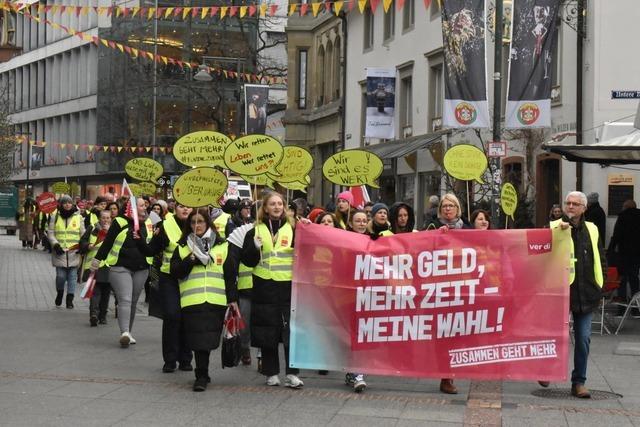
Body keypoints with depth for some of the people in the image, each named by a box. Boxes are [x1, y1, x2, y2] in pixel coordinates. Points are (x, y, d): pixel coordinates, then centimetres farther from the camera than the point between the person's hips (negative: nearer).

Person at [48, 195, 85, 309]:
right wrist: (55, 244, -10)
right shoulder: (55, 217, 6)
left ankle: (70, 299, 6)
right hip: (60, 252, -1)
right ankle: (59, 293, 24)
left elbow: (83, 234, 9)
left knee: (72, 276, 0)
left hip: (74, 252, 1)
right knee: (60, 276, -4)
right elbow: (51, 233, 5)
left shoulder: (78, 217, 8)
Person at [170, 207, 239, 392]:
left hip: (216, 300, 0)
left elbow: (230, 275, 10)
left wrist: (233, 299, 4)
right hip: (192, 300, 0)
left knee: (207, 338, -1)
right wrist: (191, 259, -9)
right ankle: (202, 375, 0)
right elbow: (175, 272, 2)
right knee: (199, 338, -6)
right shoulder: (182, 247, 12)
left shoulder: (222, 246, 11)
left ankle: (202, 375, 12)